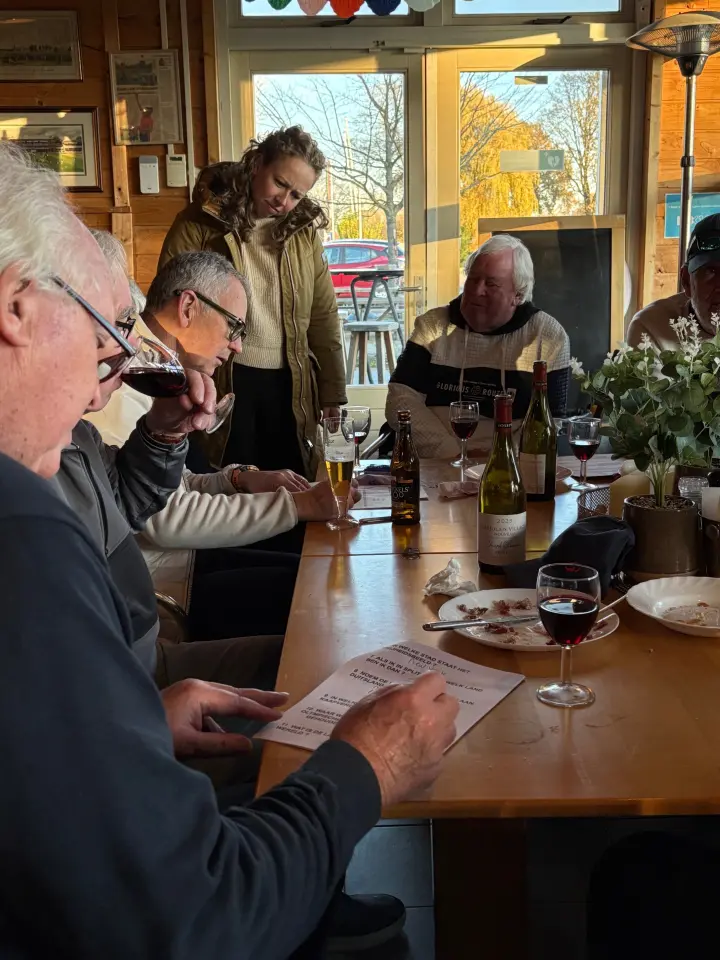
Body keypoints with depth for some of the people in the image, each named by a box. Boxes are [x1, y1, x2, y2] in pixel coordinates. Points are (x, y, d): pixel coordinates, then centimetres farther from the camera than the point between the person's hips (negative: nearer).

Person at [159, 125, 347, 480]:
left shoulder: (304, 231, 8)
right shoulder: (200, 224, -4)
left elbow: (324, 315, 11)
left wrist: (332, 392, 9)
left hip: (289, 384, 4)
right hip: (223, 383, -3)